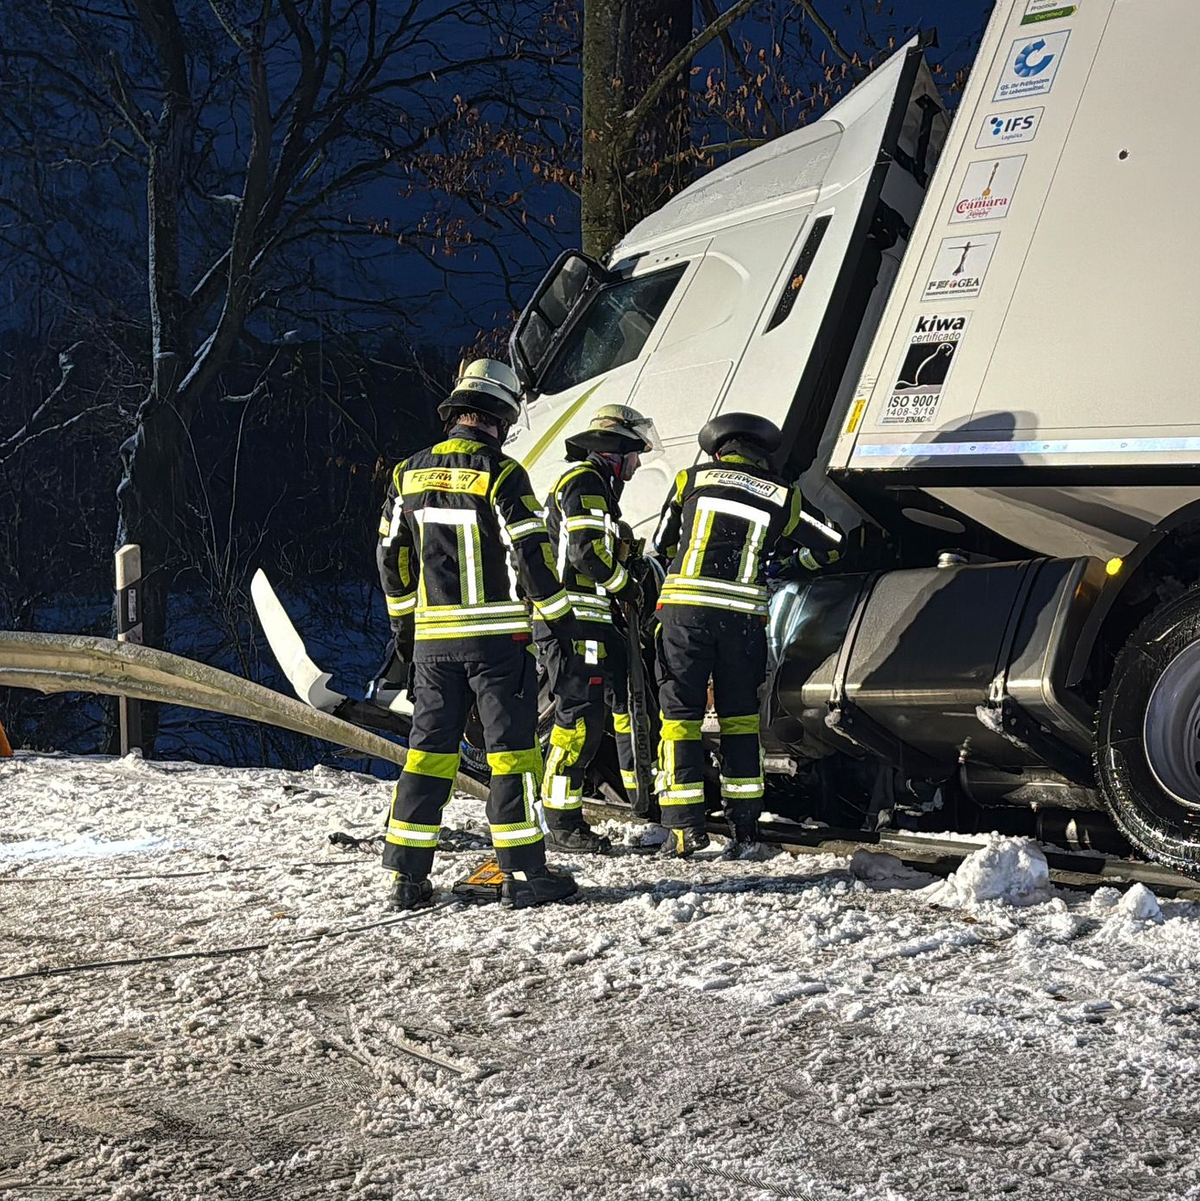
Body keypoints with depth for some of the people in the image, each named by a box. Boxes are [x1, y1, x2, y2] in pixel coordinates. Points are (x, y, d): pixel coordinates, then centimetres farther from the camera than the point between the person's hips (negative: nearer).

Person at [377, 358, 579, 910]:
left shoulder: (409, 473, 7)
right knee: (512, 747, 1)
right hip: (497, 635, -5)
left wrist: (402, 622, 24)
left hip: (433, 637, 5)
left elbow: (392, 555, 14)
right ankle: (523, 873, 1)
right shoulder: (500, 472, -11)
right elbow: (531, 552, -13)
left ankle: (407, 876, 9)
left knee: (428, 750, 10)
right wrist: (559, 615, -2)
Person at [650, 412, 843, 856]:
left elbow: (662, 544, 18)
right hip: (743, 615, 2)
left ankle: (685, 826, -3)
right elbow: (831, 544, 20)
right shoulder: (782, 496, 11)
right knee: (739, 716, 15)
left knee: (680, 714, 2)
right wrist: (795, 563, 39)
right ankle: (743, 822, 19)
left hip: (685, 606, -1)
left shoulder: (691, 479, 9)